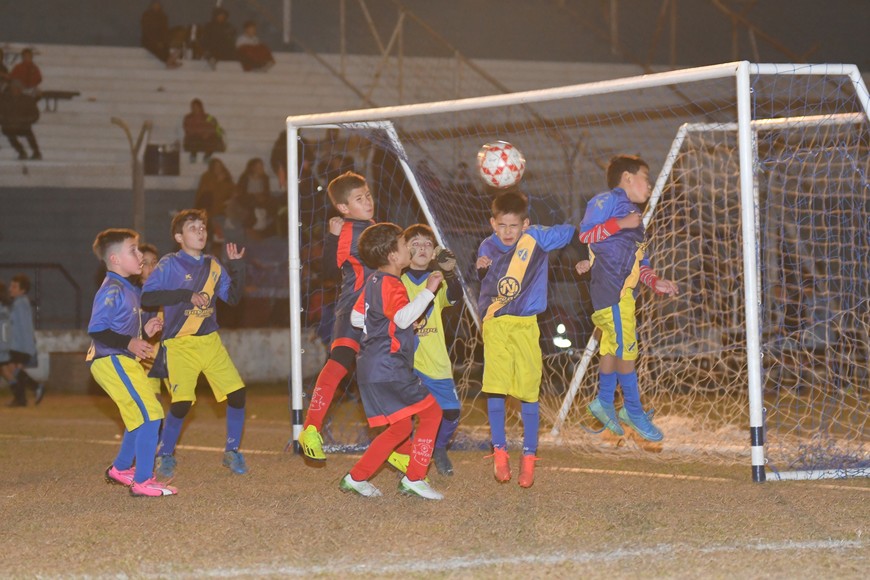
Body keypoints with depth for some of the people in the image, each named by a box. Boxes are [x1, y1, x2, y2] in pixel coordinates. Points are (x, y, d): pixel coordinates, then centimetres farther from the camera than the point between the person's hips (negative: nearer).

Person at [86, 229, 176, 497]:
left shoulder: (129, 289, 16)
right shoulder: (111, 290, -15)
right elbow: (96, 330, -21)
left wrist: (144, 330, 8)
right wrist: (129, 343, -24)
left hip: (123, 360, 11)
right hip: (112, 361, -11)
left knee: (141, 416, 20)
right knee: (149, 415, -13)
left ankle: (120, 468, 34)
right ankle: (142, 482, -11)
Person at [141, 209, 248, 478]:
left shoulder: (212, 265, 11)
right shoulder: (169, 264, -5)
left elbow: (233, 297, 13)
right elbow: (146, 297, -15)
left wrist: (237, 266, 1)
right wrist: (186, 295, -21)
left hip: (210, 342, 5)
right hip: (179, 344, -5)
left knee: (236, 393, -4)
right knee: (182, 402, -16)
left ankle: (232, 451, 14)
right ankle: (164, 456, 6)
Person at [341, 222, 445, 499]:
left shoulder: (373, 281, 16)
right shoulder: (390, 284, -14)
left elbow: (356, 317, 24)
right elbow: (403, 317, -31)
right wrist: (428, 291, -31)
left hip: (371, 369, 10)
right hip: (388, 368, -10)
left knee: (401, 426, 15)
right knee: (431, 412, -6)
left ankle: (356, 477, 15)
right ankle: (414, 479, -6)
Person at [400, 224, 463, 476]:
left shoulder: (437, 282, 6)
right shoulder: (398, 281, 4)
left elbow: (454, 296, -15)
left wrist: (450, 273, -35)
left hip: (436, 361, 2)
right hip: (406, 361, -2)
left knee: (451, 411, -1)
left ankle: (439, 449, 27)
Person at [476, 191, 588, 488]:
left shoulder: (536, 238, -5)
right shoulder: (488, 247, 1)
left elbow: (570, 232, 7)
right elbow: (483, 287, 9)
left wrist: (586, 258, 8)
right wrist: (481, 270, -10)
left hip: (526, 326, -1)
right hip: (495, 324, 1)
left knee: (529, 391, 1)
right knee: (495, 388, -6)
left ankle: (529, 456, 11)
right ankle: (499, 451, 3)